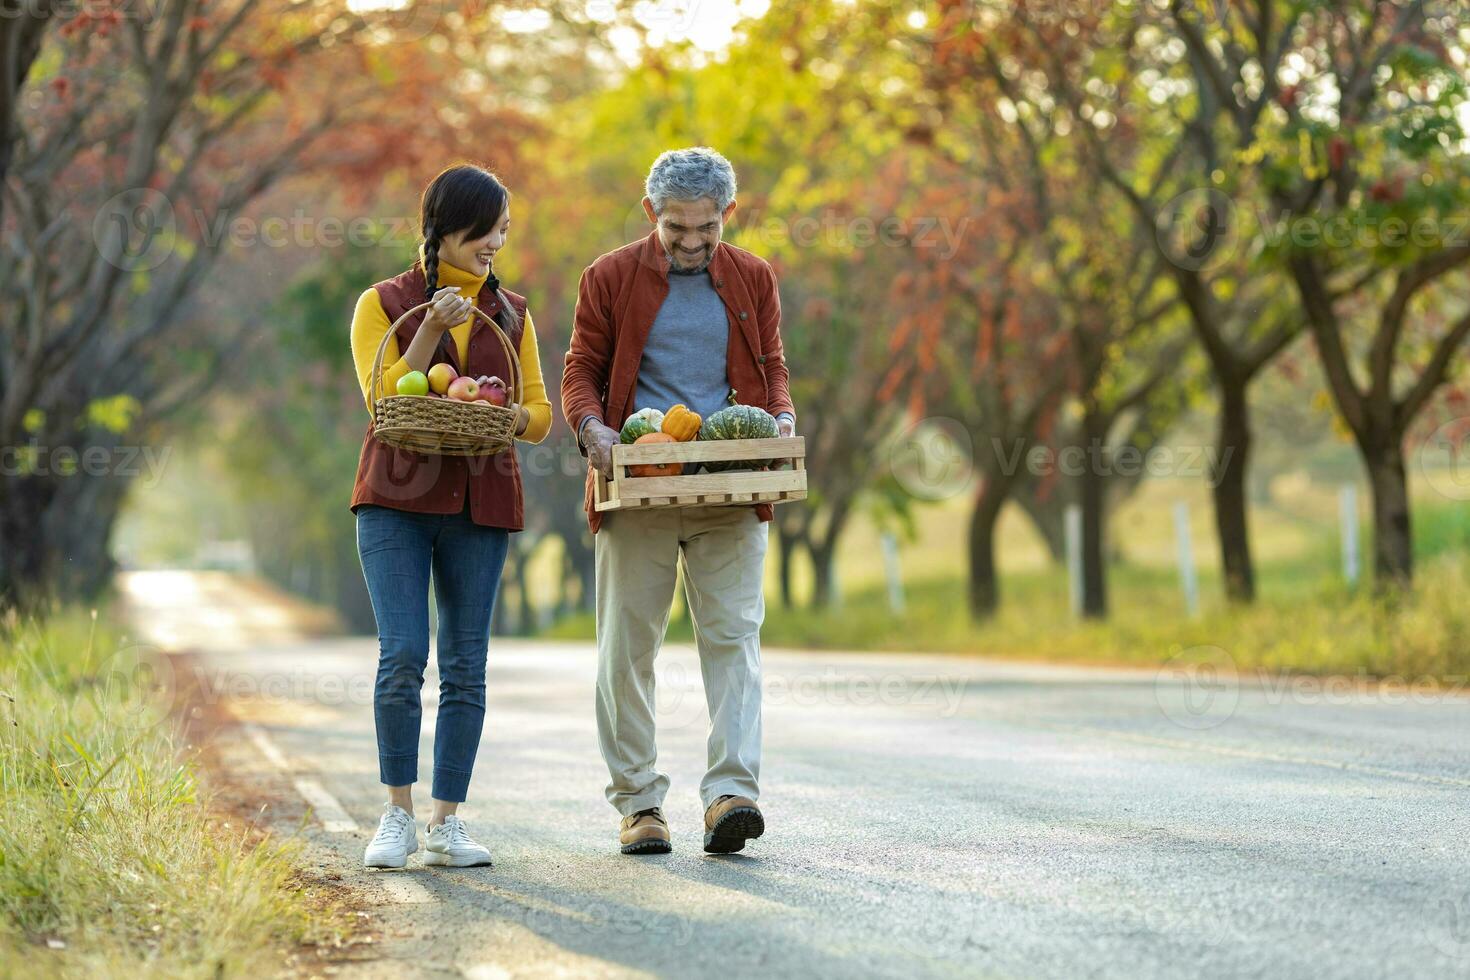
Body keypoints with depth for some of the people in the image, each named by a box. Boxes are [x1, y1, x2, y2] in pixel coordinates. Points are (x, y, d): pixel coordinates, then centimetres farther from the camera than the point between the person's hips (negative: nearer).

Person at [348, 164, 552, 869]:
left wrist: (508, 414, -11)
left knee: (466, 666, 1)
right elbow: (382, 400, -5)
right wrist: (430, 332, -15)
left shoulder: (511, 314, 14)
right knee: (402, 656, -13)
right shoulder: (383, 304, 5)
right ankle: (398, 815, -1)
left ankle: (446, 823, 6)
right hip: (398, 497, -3)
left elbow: (541, 415, 11)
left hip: (481, 503, 3)